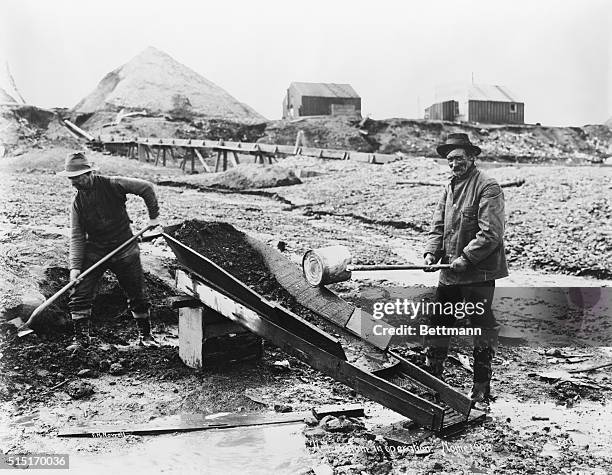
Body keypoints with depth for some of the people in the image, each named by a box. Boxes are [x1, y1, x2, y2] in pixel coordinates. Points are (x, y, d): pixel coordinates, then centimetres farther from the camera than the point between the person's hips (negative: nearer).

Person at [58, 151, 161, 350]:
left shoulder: (112, 185, -12)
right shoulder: (77, 203, -2)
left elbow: (146, 188, -6)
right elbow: (77, 237, -5)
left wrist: (154, 216, -4)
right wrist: (75, 266, -14)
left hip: (124, 248, -2)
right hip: (94, 250, 3)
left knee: (137, 295, 4)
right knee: (79, 293, -6)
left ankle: (145, 334, 23)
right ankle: (81, 337, 10)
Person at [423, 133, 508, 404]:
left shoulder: (487, 188, -11)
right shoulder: (449, 188, 13)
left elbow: (490, 233, -18)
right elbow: (438, 226, 13)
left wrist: (466, 258, -19)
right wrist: (432, 252, -2)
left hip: (479, 273, -7)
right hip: (450, 273, 8)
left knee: (482, 331, 4)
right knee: (437, 325, 12)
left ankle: (481, 390, 18)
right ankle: (431, 379, 27)